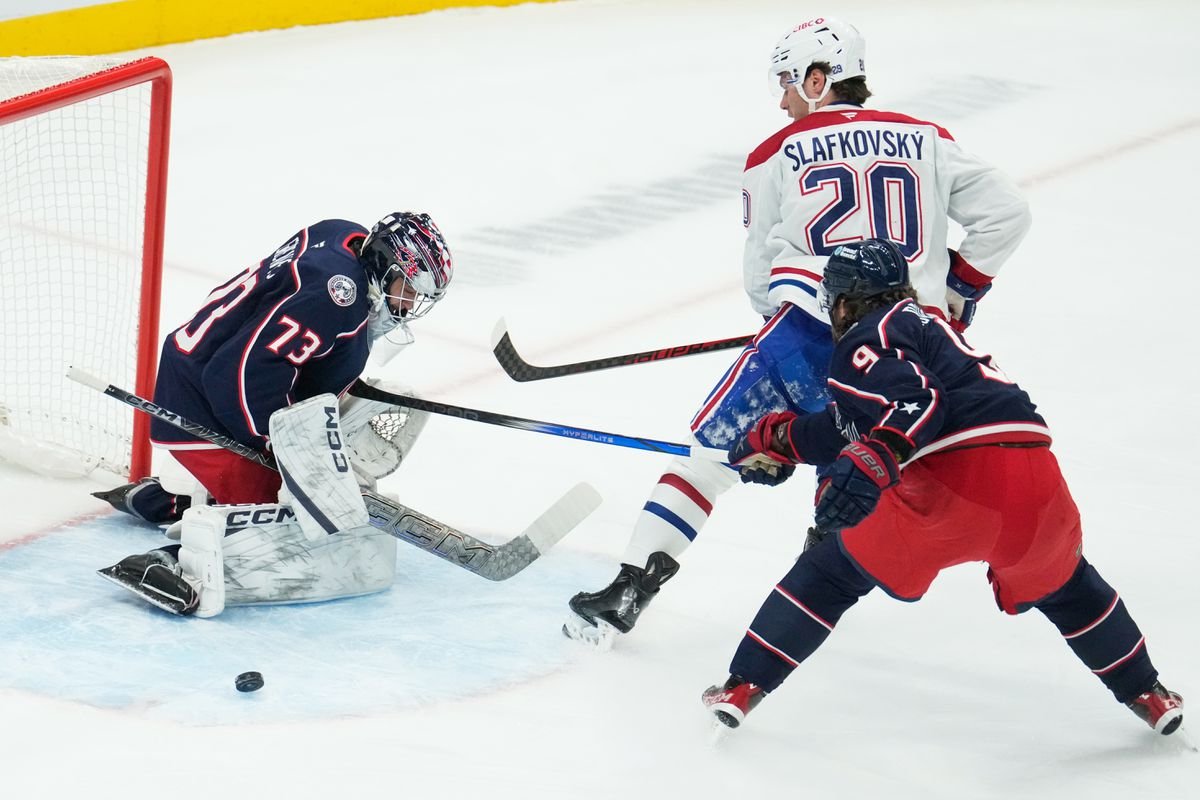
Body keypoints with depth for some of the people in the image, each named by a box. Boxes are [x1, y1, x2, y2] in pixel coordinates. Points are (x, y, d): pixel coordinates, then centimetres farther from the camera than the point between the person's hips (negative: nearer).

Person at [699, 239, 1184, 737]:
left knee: (835, 570, 12)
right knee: (1061, 582, 34)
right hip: (1035, 480, 7)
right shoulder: (920, 325, 33)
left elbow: (917, 400, -14)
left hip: (955, 479, -7)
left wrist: (872, 466, -26)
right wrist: (778, 439, 45)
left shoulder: (865, 340, 6)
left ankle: (745, 686, 11)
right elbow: (852, 428, 38)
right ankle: (1145, 694, 39)